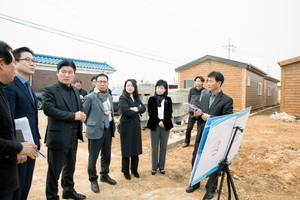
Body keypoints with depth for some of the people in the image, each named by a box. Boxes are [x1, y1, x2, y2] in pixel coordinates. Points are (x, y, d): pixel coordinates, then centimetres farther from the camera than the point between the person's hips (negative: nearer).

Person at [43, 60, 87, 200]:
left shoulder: (75, 91, 12)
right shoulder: (49, 90, -9)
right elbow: (48, 109, -22)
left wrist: (81, 116, -6)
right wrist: (73, 116, -24)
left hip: (73, 136, 7)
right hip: (58, 136, -7)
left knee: (70, 167, 21)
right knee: (54, 170, 7)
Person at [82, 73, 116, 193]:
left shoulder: (110, 97, 9)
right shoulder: (90, 97, -11)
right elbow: (84, 114, -5)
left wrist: (112, 126, 9)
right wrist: (91, 125, 1)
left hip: (108, 129, 6)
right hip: (96, 131, -6)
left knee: (107, 155, 17)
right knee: (93, 157, 7)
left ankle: (104, 175, 36)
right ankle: (93, 179, 24)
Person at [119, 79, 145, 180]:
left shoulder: (136, 98, 11)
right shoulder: (122, 98, -8)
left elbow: (143, 108, 1)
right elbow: (126, 111, -20)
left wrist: (136, 109, -18)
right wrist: (137, 112, -6)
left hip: (136, 125, 6)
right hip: (126, 125, -6)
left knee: (136, 148, 11)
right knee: (127, 149, 3)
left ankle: (134, 170, 25)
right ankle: (126, 171, 18)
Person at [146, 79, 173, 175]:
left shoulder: (168, 99, 6)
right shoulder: (151, 99, 2)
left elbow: (169, 113, 1)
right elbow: (151, 113, -4)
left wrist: (164, 122, -12)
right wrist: (158, 122, -14)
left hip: (166, 125, 1)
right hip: (154, 125, -1)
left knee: (163, 147, 7)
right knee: (155, 147, 3)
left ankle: (161, 166, 18)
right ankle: (154, 167, 14)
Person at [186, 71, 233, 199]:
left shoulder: (227, 100, -9)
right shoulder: (204, 97, 9)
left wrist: (210, 117, -23)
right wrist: (197, 114, -10)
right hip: (201, 135, 6)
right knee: (195, 160, 15)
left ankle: (211, 188, 32)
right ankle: (195, 183, 37)